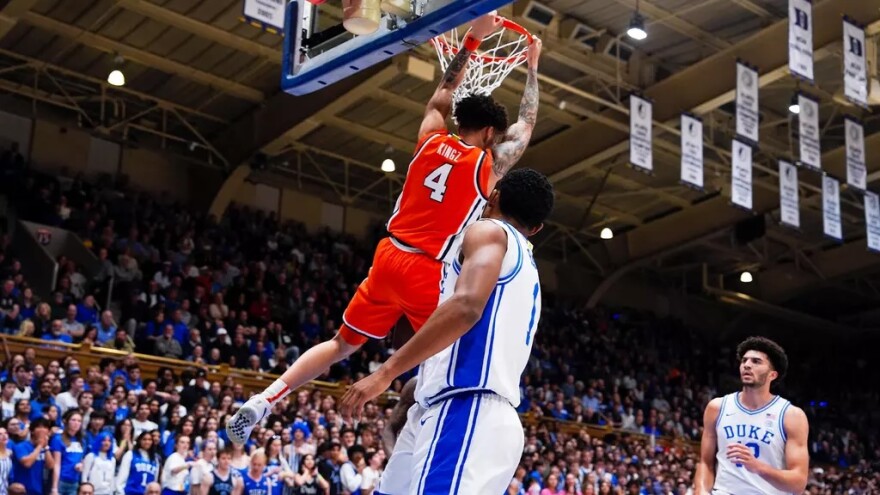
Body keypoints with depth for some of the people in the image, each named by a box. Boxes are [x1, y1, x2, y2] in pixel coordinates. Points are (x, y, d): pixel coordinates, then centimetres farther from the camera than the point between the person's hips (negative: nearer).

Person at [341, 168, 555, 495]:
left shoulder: (489, 230, 1)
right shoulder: (526, 269, 28)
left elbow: (466, 307, -18)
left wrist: (386, 372, -17)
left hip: (467, 413, -10)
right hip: (474, 417, 10)